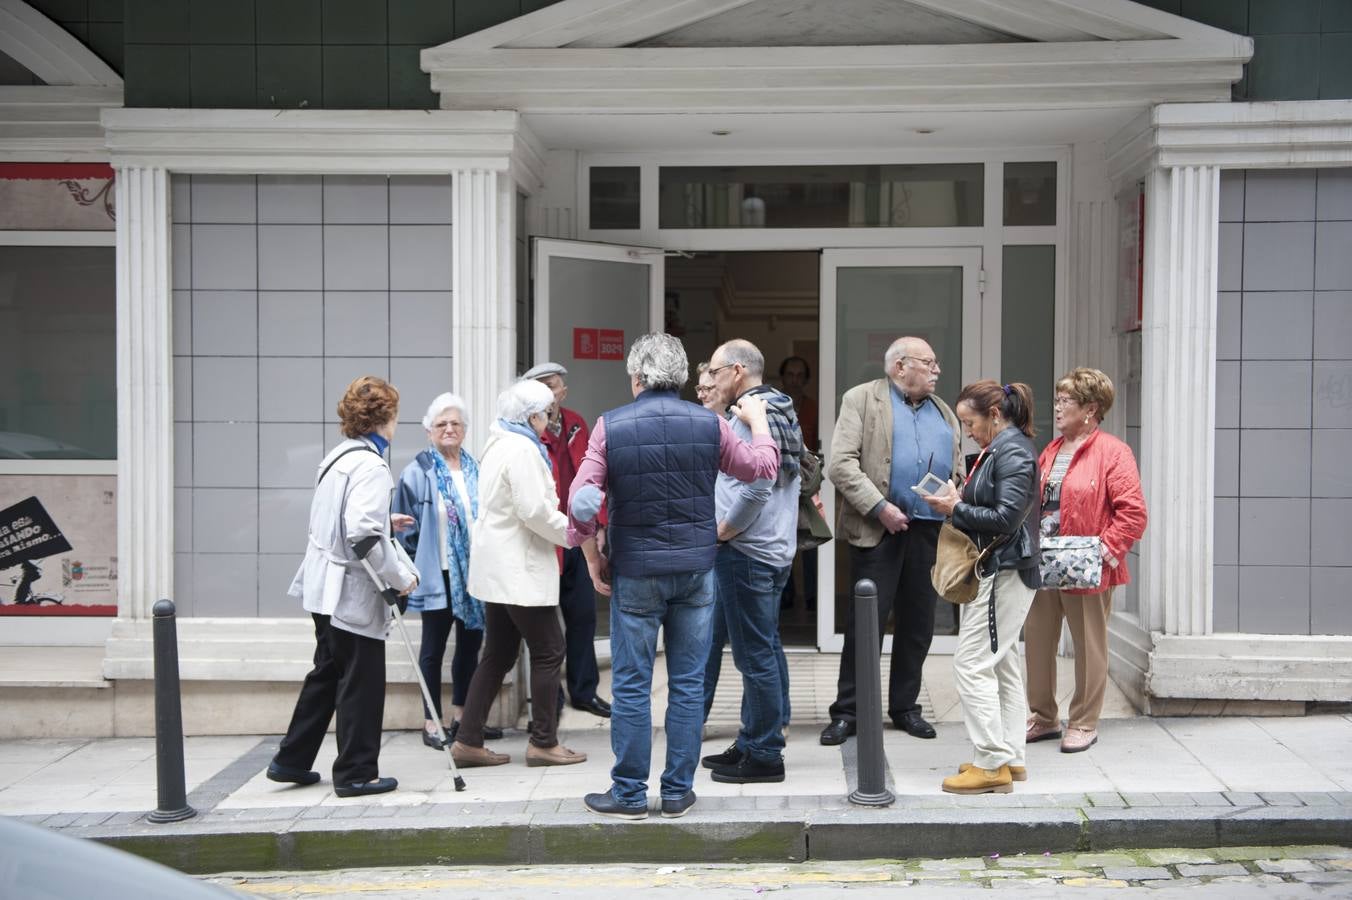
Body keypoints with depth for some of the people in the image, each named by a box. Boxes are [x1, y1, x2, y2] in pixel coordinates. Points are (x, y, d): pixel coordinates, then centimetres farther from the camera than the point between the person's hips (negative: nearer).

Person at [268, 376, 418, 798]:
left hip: (326, 587, 9)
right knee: (361, 682, 3)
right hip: (353, 591, -9)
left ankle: (292, 761, 27)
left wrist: (385, 522, 30)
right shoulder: (370, 465, -17)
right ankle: (356, 772, 12)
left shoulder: (338, 456, 11)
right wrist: (401, 577, -17)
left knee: (327, 674, 20)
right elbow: (363, 535, -26)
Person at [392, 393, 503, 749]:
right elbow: (405, 527, -6)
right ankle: (432, 723, 14)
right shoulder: (418, 473, -8)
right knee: (434, 646, 6)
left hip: (472, 571, 5)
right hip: (437, 574, -5)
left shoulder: (475, 469, 7)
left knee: (470, 643, 13)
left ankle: (461, 716, 26)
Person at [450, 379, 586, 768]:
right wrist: (574, 533, -9)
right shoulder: (523, 449, -16)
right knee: (549, 651, 0)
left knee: (498, 655, 12)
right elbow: (535, 511, -22)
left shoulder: (500, 444, 15)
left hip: (499, 568, 10)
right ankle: (543, 742, 6)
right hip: (519, 570, -10)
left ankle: (468, 740, 13)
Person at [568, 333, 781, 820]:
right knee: (688, 684, 9)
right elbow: (763, 466, 12)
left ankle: (630, 794, 11)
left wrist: (593, 558, 2)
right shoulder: (709, 424, -1)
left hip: (636, 573, -2)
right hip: (696, 569, 2)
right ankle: (678, 792, 14)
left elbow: (581, 503, -11)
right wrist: (758, 419, 28)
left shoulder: (611, 426, -6)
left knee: (631, 686, 6)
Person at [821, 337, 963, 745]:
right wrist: (879, 507, -16)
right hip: (879, 528, -5)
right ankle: (847, 712, 6)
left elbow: (957, 472, 19)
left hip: (930, 531, 5)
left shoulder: (943, 411, 19)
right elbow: (841, 464, -9)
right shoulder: (862, 399, 1)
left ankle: (904, 707, 22)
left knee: (917, 624, 10)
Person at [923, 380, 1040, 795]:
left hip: (1003, 572, -11)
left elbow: (1006, 518, -22)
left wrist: (957, 508, -13)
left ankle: (993, 764, -6)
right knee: (1002, 664, 14)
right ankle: (1010, 757, 21)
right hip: (994, 570, 11)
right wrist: (958, 503, 2)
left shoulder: (1013, 453, -15)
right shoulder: (999, 450, 16)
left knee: (972, 664, -10)